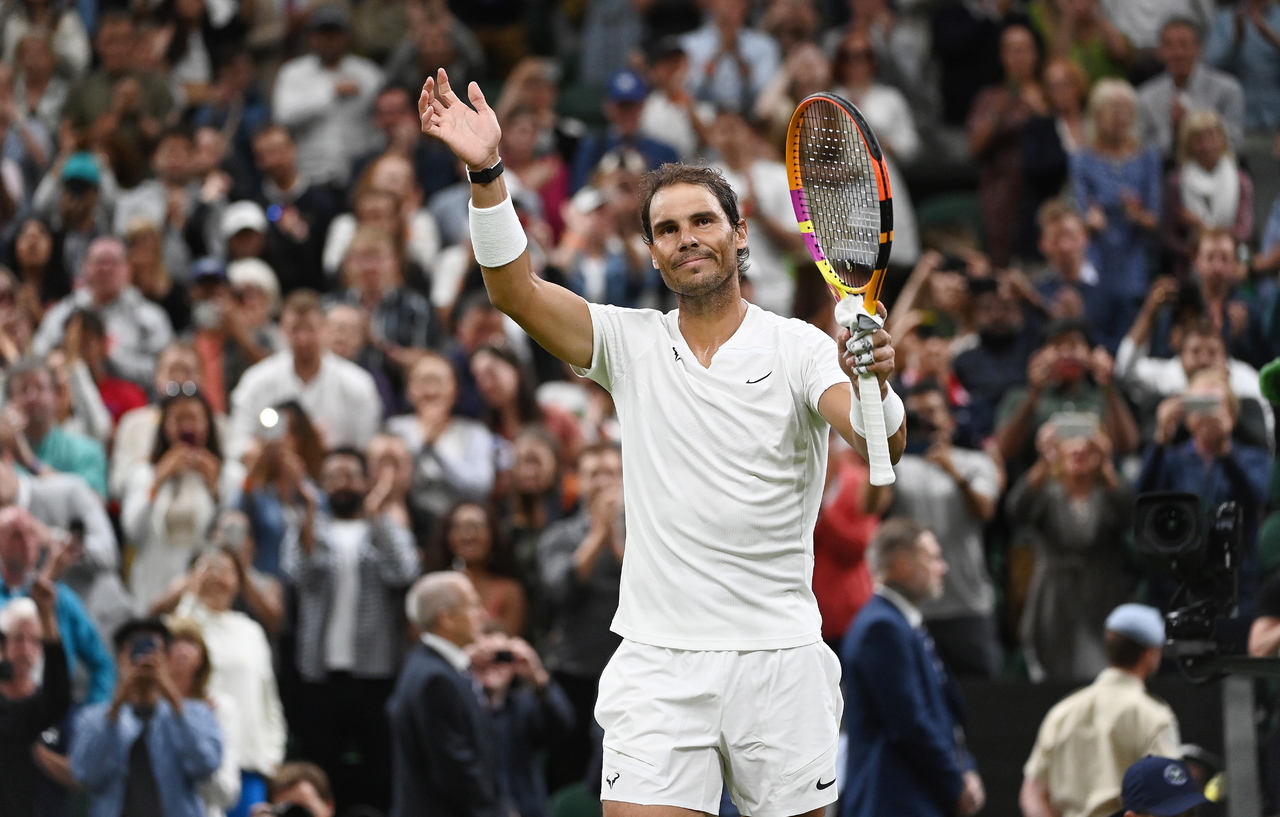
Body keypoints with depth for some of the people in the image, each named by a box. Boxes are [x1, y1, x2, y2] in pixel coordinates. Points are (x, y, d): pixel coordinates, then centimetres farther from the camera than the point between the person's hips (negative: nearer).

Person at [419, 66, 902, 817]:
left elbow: (882, 447, -16)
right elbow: (517, 290, -5)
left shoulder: (798, 348, -1)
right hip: (658, 666, 1)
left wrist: (874, 384, -39)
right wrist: (487, 172, -18)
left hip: (778, 662, -1)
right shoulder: (633, 345, 7)